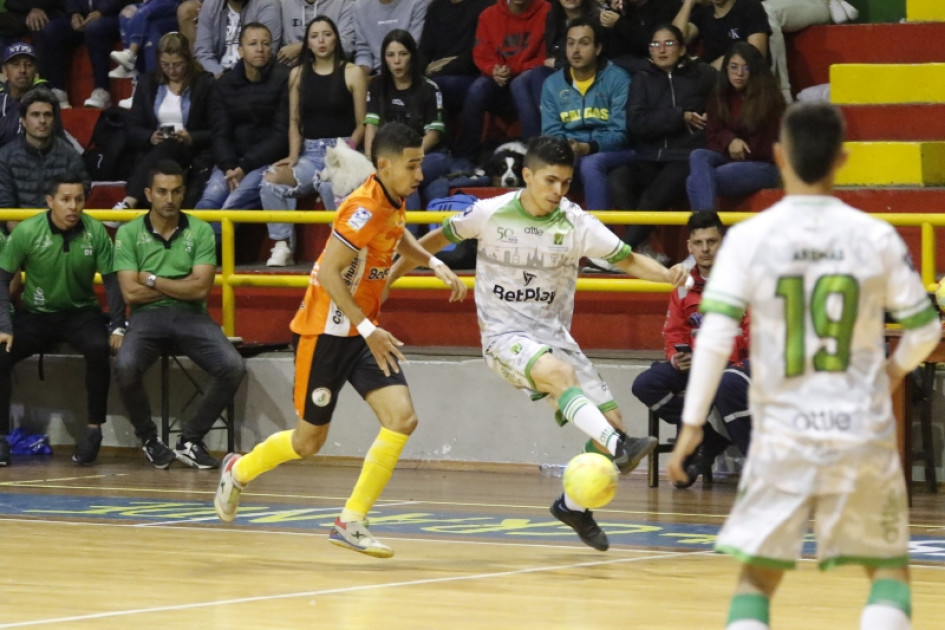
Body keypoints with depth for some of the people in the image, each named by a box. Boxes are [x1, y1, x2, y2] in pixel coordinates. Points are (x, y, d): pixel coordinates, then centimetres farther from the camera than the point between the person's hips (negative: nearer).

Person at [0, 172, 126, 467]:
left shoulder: (96, 232, -11)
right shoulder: (26, 232, -12)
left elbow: (111, 280, -1)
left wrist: (118, 327, -10)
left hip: (81, 313, 0)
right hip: (36, 314, 0)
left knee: (99, 349, -32)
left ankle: (94, 428, -16)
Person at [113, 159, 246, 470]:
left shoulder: (201, 231, 4)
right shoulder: (129, 233, 3)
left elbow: (201, 288, -6)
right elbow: (131, 292, -7)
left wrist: (152, 280, -4)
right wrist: (181, 287, -4)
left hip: (191, 316, 1)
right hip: (148, 316, -1)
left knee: (233, 367, -25)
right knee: (125, 366, -33)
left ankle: (190, 440, -5)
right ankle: (149, 438, -4)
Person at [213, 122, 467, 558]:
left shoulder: (394, 203, 4)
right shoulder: (364, 208, -22)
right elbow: (329, 273, -26)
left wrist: (433, 264, 12)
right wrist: (368, 329, -27)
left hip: (365, 332, 8)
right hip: (326, 330, -8)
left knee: (402, 418, -12)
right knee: (308, 441, 6)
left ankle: (352, 523, -7)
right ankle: (239, 470, 36)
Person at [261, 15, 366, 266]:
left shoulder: (352, 73, 3)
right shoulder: (298, 74, 13)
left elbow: (361, 124, 1)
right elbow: (294, 121, 14)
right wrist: (293, 155, -2)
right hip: (310, 151, 3)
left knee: (329, 184, -38)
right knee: (271, 180, -26)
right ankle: (282, 245, -18)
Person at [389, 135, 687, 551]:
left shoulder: (576, 224, -5)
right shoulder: (491, 214, -8)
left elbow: (628, 260, -7)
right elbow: (438, 239, 8)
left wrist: (668, 275, -27)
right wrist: (389, 277, 11)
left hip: (553, 335, 4)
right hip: (504, 334, -4)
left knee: (610, 420, -5)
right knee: (559, 373, -36)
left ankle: (573, 505, 18)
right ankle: (620, 448, -51)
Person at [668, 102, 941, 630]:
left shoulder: (748, 238, -6)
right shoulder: (876, 238, -3)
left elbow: (716, 335, -12)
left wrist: (692, 423, -6)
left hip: (783, 433, 0)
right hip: (862, 431, 0)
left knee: (757, 578, 9)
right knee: (890, 567, 15)